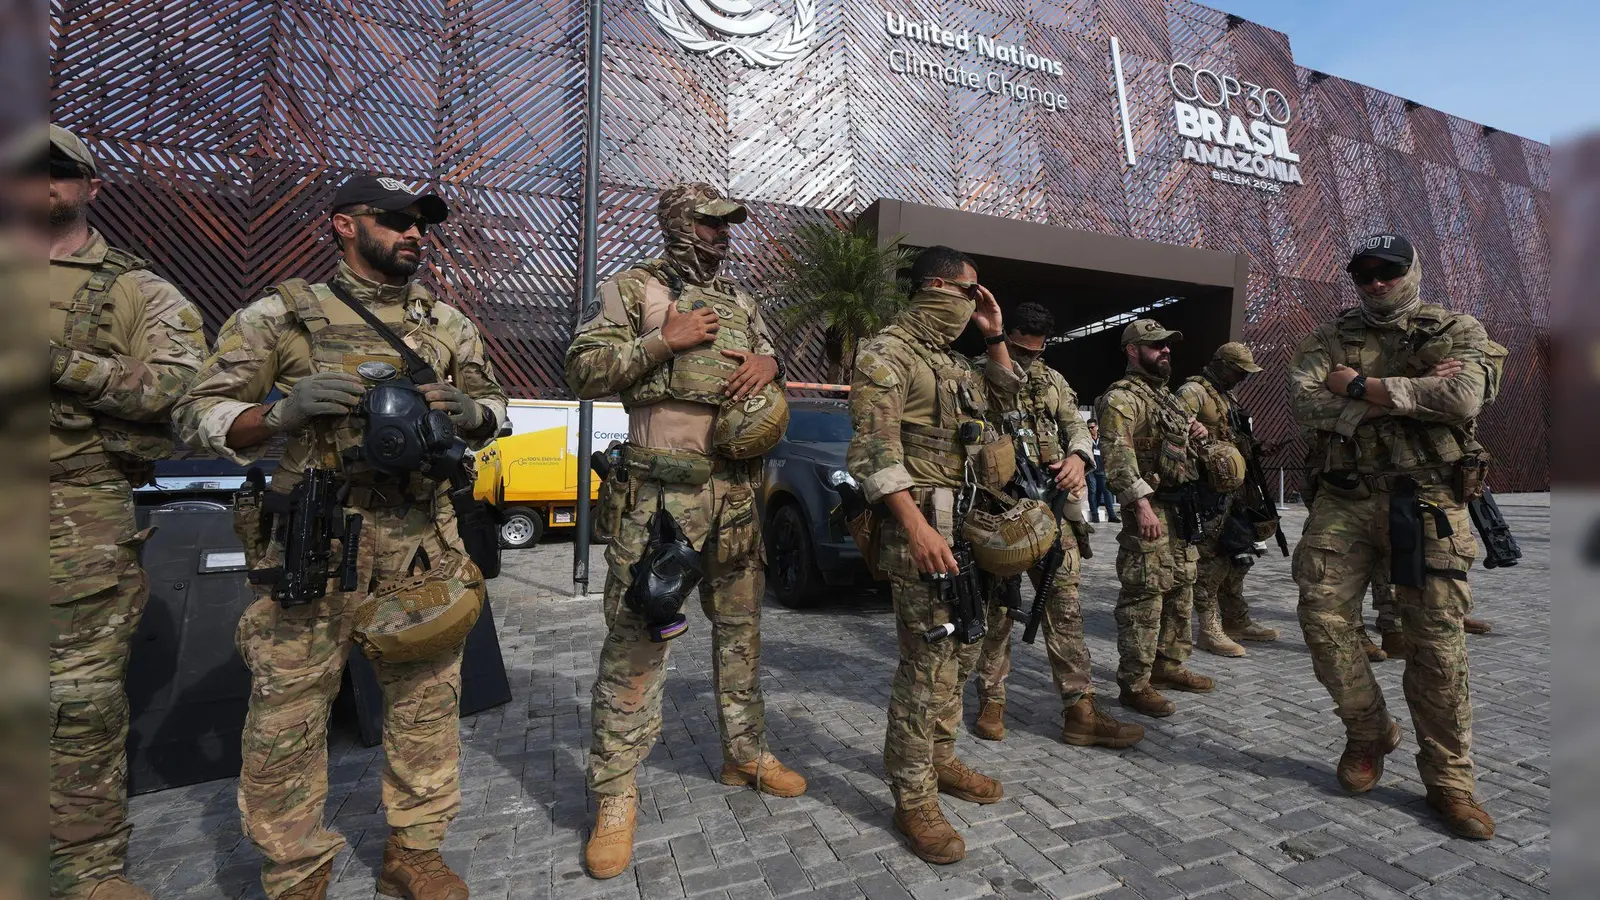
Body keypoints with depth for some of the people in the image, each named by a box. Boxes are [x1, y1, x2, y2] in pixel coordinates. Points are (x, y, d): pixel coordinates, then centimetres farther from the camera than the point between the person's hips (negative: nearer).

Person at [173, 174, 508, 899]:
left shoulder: (448, 321, 13)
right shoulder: (280, 314, 4)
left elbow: (492, 406, 17)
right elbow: (198, 417, 3)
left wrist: (470, 413, -7)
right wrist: (282, 411, -18)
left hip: (425, 542, 3)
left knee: (427, 702, 10)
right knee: (287, 714, 6)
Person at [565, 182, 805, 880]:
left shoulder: (740, 302, 20)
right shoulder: (631, 290, 4)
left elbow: (776, 371, 22)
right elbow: (583, 370, -2)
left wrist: (769, 364, -2)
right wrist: (664, 342, -12)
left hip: (737, 490, 6)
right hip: (661, 491, -5)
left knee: (740, 627, 14)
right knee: (636, 639, -2)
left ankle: (746, 752, 32)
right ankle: (616, 792, 15)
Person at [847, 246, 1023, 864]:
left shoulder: (953, 360, 18)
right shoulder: (887, 354, -9)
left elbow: (1007, 393, 33)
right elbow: (874, 452, -20)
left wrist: (995, 336, 20)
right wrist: (916, 525, -28)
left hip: (968, 525, 10)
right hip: (921, 527, -9)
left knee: (961, 654, 17)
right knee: (927, 663, -6)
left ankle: (939, 760, 34)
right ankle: (914, 800, 10)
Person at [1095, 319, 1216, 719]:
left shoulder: (1167, 396, 20)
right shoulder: (1122, 397, -11)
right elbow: (1119, 455, -23)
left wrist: (1197, 432, 11)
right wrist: (1142, 503, -30)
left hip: (1182, 508, 10)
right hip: (1151, 509, -10)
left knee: (1180, 592, 17)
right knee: (1144, 598, -7)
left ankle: (1168, 664, 31)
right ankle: (1135, 684, 1)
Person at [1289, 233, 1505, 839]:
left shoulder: (1458, 332, 8)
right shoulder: (1330, 338, 11)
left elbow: (1463, 398, -13)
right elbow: (1303, 402, -7)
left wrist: (1362, 388, -10)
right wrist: (1407, 394, -11)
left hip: (1428, 503, -1)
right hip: (1344, 500, 1)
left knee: (1437, 641, 1)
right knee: (1323, 618, -5)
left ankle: (1449, 780, 15)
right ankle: (1368, 732, 18)